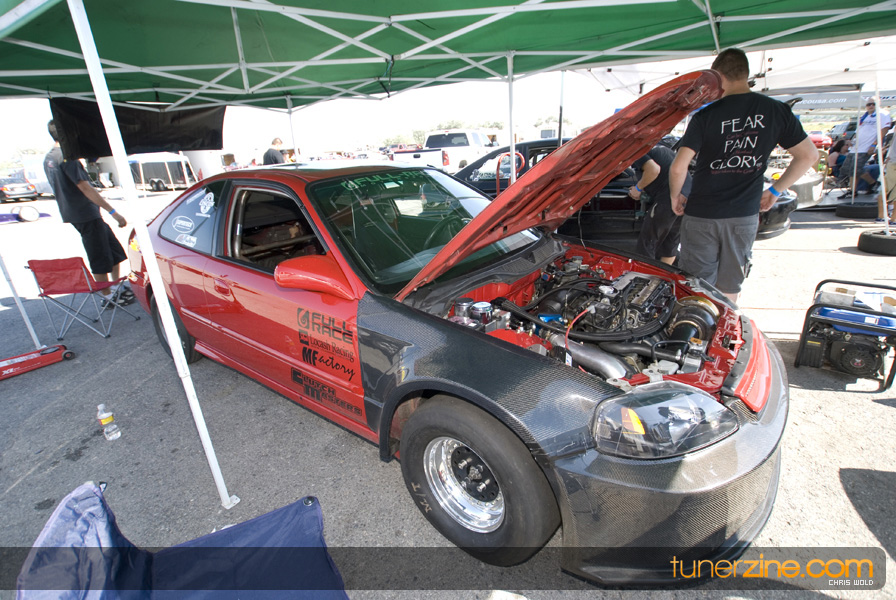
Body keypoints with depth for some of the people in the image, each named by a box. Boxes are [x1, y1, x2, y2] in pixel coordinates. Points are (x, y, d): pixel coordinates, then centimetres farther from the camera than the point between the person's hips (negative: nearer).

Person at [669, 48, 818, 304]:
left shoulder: (706, 116, -9)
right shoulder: (777, 111, 2)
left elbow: (678, 168, -15)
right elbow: (809, 155, 8)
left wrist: (675, 196, 3)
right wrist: (775, 190, 18)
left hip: (702, 217, -4)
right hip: (745, 217, 4)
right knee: (729, 288, 17)